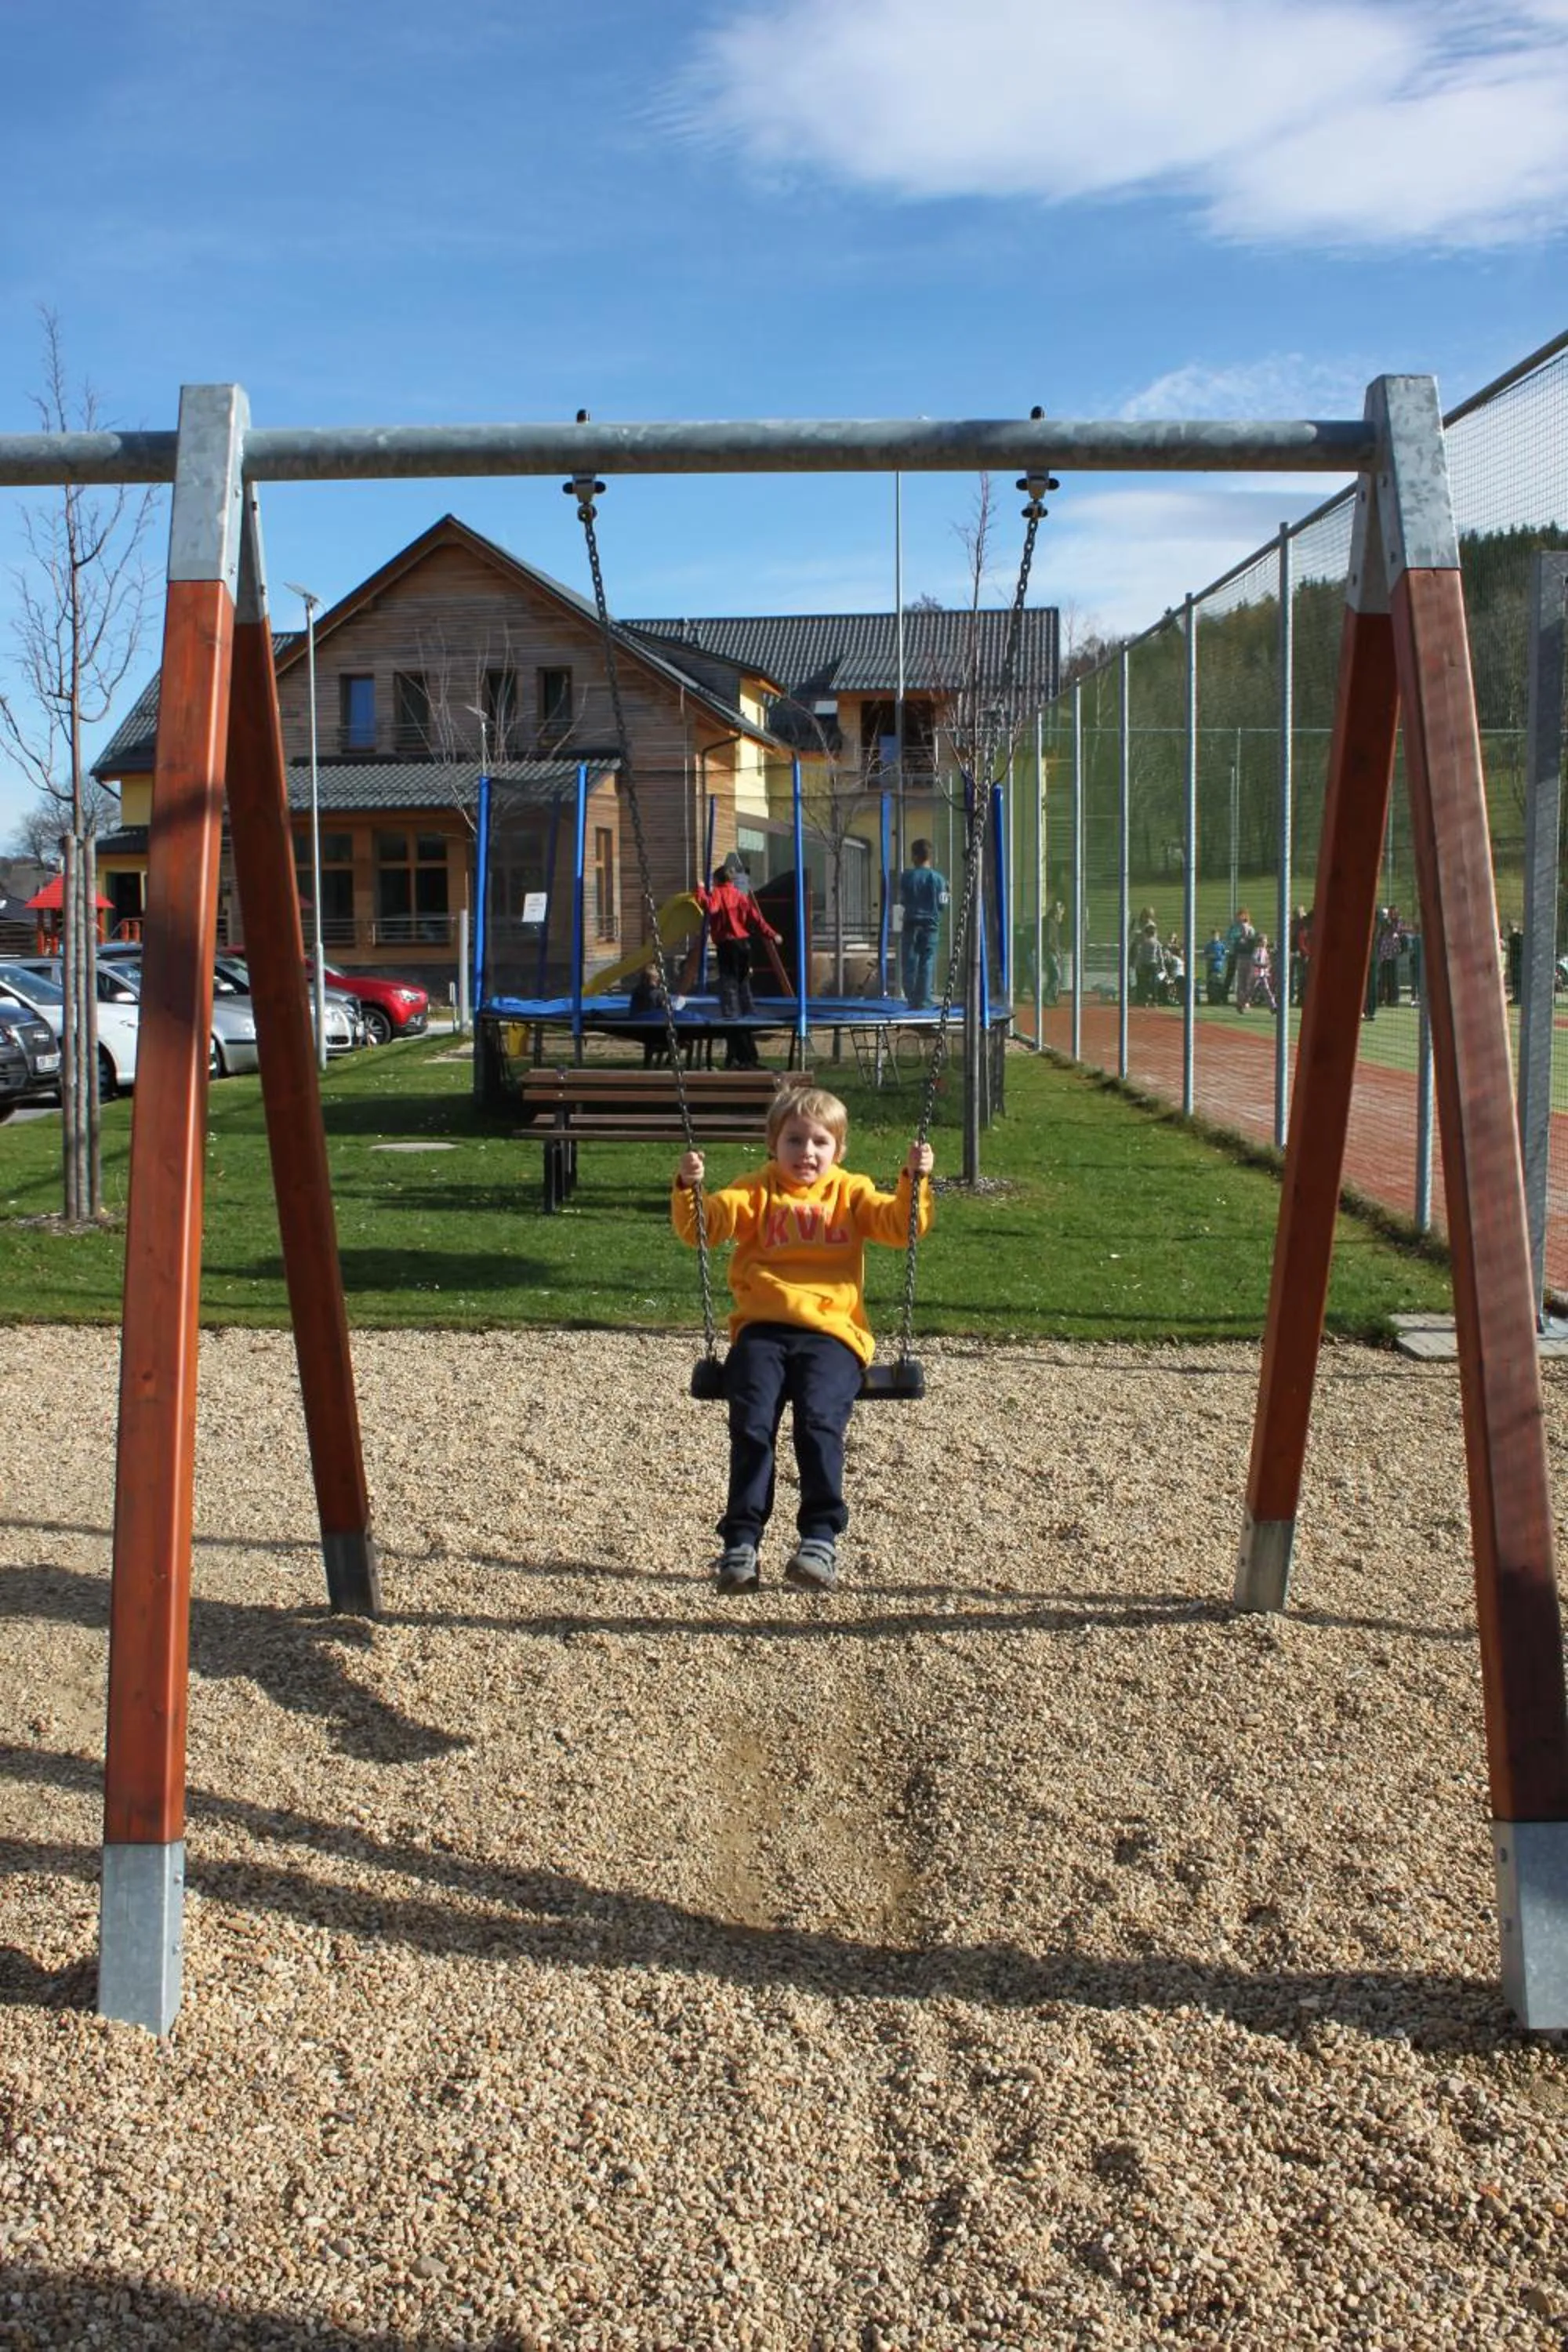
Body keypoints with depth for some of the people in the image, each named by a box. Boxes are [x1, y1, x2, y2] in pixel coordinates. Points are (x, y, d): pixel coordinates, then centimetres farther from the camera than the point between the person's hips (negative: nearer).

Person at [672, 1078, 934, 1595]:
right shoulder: (756, 1192, 15)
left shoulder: (850, 1193, 18)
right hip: (762, 1329, 0)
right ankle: (741, 1541, -15)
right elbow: (702, 1225, 4)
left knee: (820, 1421, -23)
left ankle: (820, 1538, -17)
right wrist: (689, 1188, -15)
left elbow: (899, 1225, 7)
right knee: (751, 1424, -18)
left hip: (831, 1331, 0)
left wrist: (915, 1182, -9)